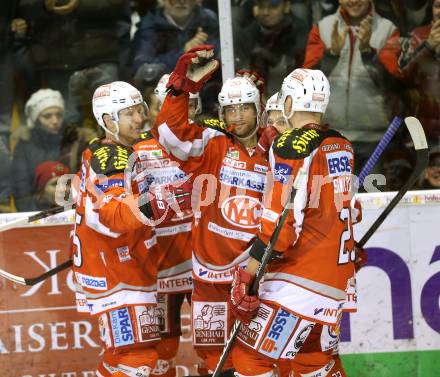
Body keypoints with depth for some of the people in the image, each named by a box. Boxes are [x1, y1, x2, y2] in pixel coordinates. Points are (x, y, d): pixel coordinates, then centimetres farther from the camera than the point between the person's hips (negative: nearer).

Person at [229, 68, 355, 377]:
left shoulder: (291, 147, -13)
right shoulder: (342, 146, 10)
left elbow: (282, 221, -18)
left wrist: (247, 274, -16)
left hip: (300, 277, -8)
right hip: (337, 276, 8)